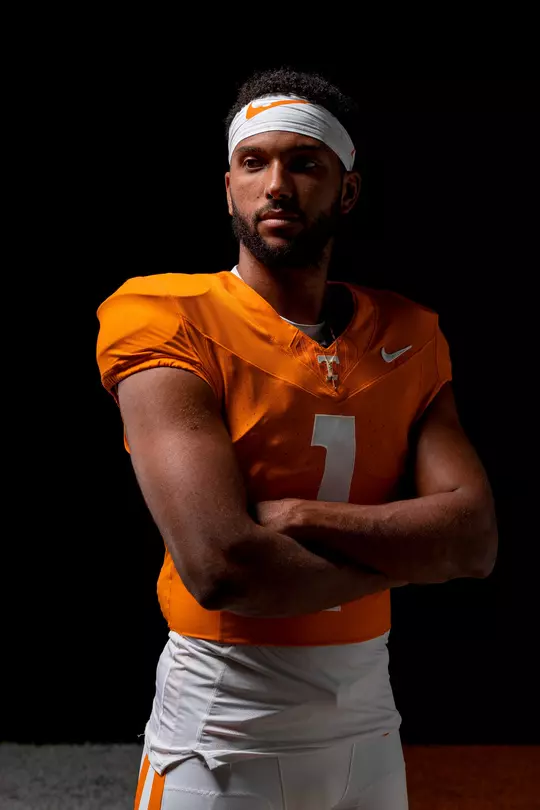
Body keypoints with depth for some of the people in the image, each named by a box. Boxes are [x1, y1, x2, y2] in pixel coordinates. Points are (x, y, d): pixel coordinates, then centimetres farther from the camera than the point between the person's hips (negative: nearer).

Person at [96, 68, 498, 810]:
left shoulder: (408, 336, 4)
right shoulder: (165, 319, -12)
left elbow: (475, 539, -7)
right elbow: (221, 566, -24)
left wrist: (296, 517, -19)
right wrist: (399, 555, -9)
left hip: (370, 711, 5)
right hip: (221, 724, -5)